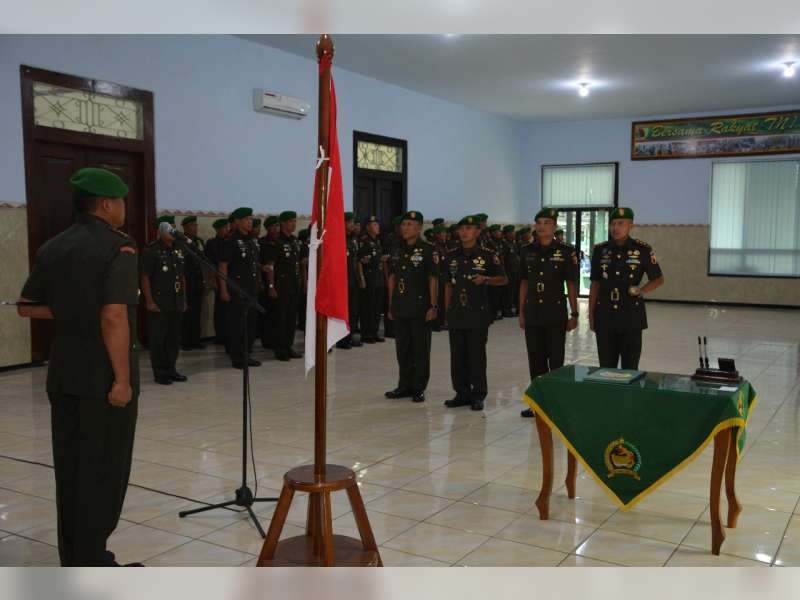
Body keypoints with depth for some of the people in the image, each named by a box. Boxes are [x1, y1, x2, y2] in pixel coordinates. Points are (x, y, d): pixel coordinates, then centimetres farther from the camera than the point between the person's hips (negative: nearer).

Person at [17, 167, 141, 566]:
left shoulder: (52, 248, 9)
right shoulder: (118, 247, -14)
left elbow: (26, 306, 12)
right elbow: (114, 317, -23)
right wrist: (122, 378, -20)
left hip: (63, 373, 7)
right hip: (102, 376, -7)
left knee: (69, 465, 15)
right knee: (103, 469, 3)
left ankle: (73, 560, 26)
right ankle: (92, 566, 11)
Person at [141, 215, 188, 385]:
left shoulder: (178, 250, 13)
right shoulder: (151, 251, -7)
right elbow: (145, 278, -9)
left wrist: (184, 299, 15)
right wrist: (149, 301, -14)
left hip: (176, 304, 6)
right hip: (159, 304, -6)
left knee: (174, 338, 11)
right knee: (158, 339, 0)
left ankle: (171, 369, 22)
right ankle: (160, 373, 9)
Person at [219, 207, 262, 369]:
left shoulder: (253, 241, 13)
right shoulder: (231, 241, -8)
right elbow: (223, 267, -11)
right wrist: (223, 290, -15)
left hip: (252, 289, 7)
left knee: (251, 322, 11)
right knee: (236, 324, -2)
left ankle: (247, 354, 21)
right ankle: (237, 357, 6)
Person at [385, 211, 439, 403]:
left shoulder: (428, 250, -7)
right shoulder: (397, 250, 11)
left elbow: (433, 279, -9)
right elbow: (392, 278, 14)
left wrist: (433, 306, -13)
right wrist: (391, 305, 11)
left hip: (420, 307, -6)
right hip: (400, 307, 6)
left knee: (420, 349, 3)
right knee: (402, 348, 11)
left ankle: (418, 388, 13)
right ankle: (405, 386, 23)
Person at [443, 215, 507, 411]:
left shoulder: (487, 256, -2)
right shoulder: (452, 257, 10)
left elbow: (504, 279, 3)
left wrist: (486, 279, -15)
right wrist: (447, 310, 12)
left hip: (478, 314, -4)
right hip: (456, 315, 4)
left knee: (477, 356, 0)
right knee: (457, 356, 7)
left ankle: (478, 395, 11)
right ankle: (462, 393, 19)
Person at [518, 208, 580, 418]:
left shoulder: (566, 252, -5)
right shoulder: (527, 251, 6)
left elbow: (571, 285, -3)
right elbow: (524, 283, 11)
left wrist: (574, 314, -5)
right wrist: (521, 312, 9)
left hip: (556, 314, -4)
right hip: (532, 314, 4)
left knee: (556, 361, 3)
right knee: (535, 360, 9)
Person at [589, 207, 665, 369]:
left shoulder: (642, 249, -3)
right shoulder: (600, 250, 5)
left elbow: (659, 279, 7)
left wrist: (642, 291, -11)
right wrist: (591, 314, 8)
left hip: (631, 318, -2)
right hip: (605, 318, 2)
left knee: (630, 368, 4)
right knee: (606, 368, 9)